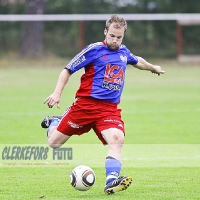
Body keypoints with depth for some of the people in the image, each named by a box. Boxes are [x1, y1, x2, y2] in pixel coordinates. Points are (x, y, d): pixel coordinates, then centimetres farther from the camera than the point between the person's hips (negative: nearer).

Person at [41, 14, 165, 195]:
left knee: (117, 139, -28)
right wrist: (57, 93, -12)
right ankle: (54, 122, 39)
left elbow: (137, 61, 39)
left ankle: (111, 181, -35)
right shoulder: (94, 50, -4)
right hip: (85, 104, -3)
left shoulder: (123, 52, 13)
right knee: (54, 142, 3)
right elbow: (68, 70, -1)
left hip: (109, 109, 3)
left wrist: (154, 68, 55)